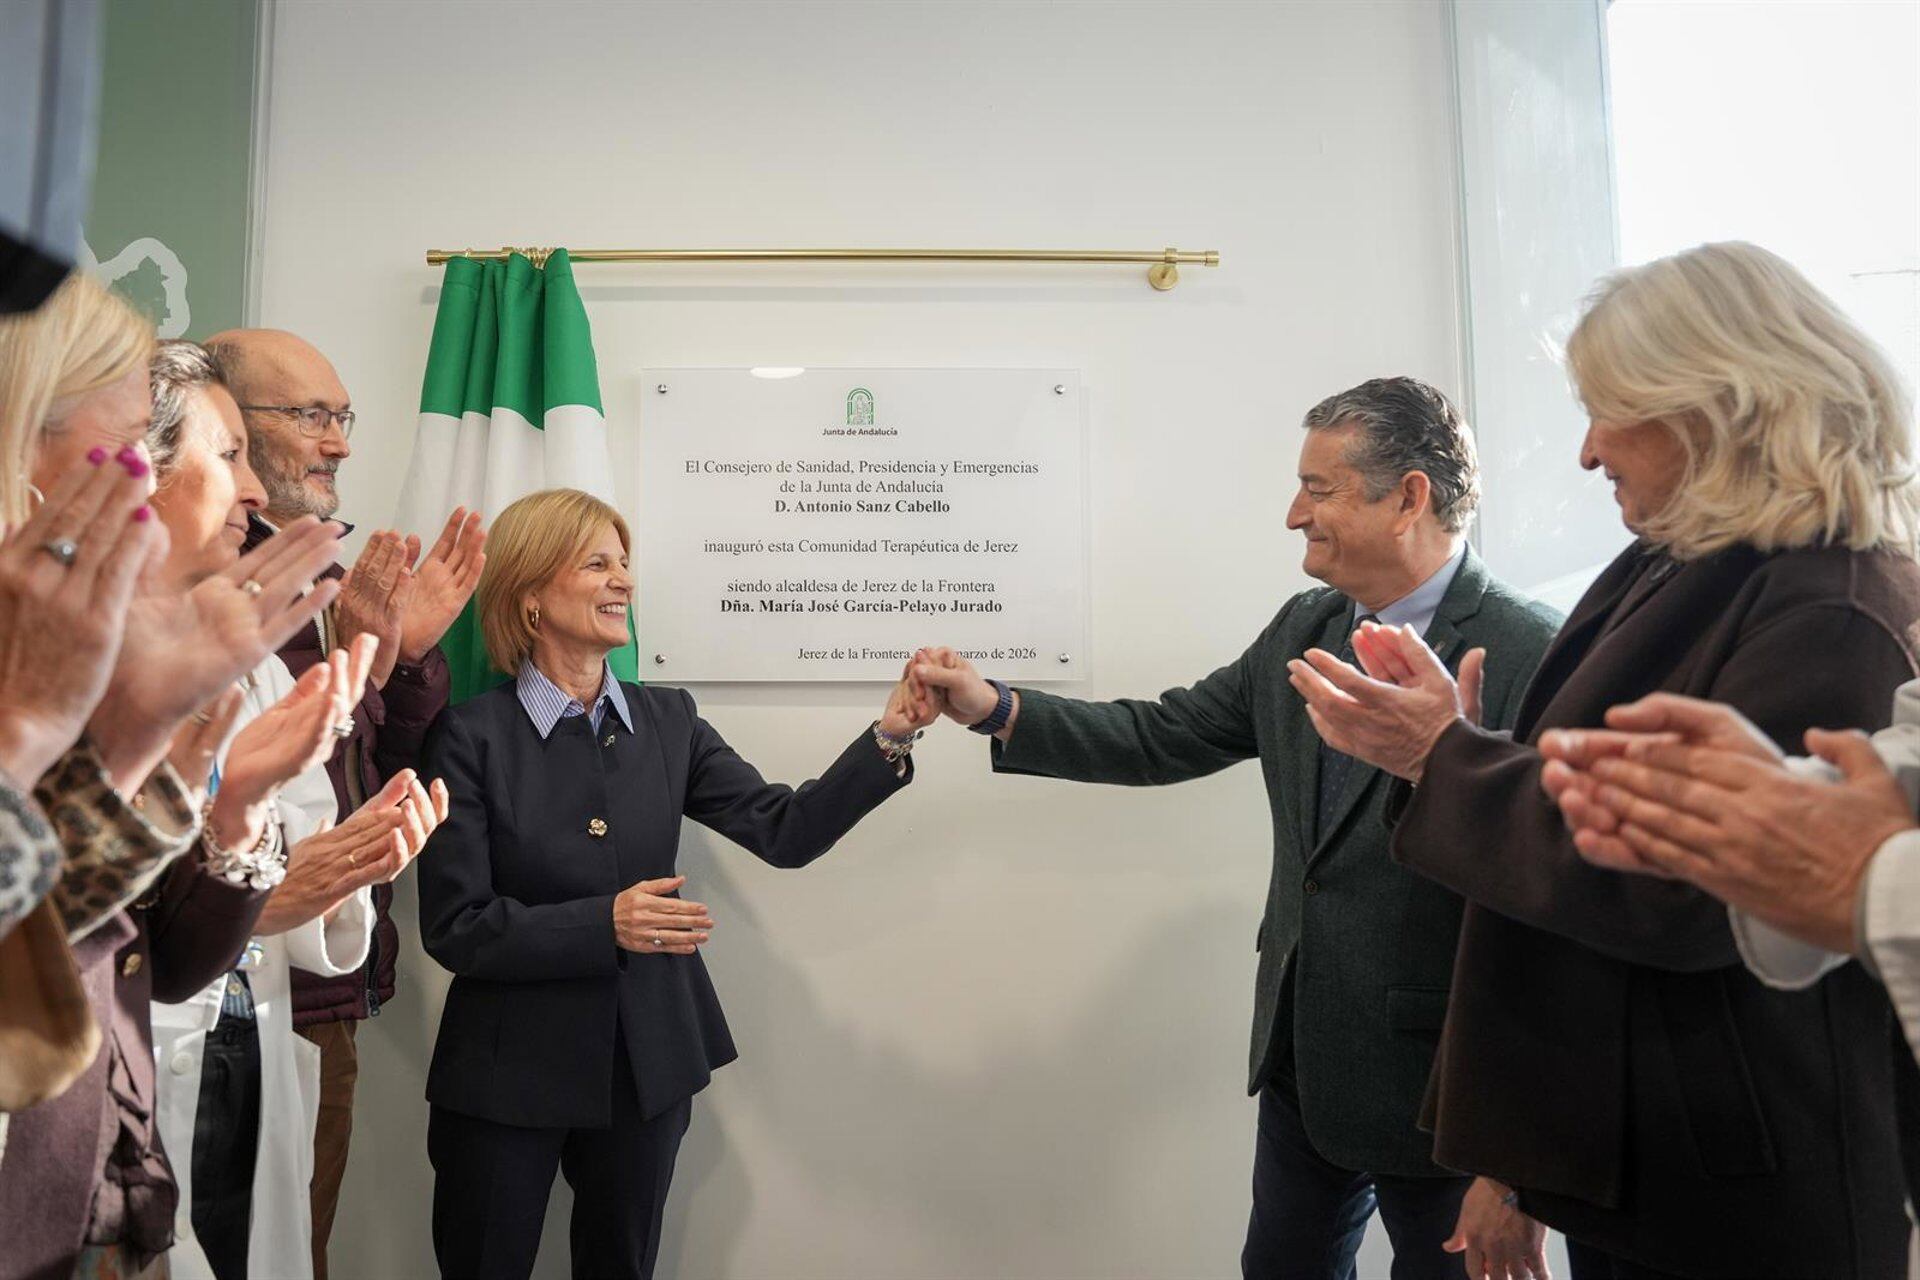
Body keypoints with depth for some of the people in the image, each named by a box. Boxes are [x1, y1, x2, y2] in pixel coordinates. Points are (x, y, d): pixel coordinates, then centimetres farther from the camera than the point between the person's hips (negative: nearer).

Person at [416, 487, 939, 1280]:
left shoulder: (668, 720, 0)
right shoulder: (472, 736, -11)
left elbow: (784, 832, -8)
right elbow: (453, 928, -14)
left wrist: (890, 737, -20)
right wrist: (605, 924, -25)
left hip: (649, 1064, 4)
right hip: (509, 1074, -3)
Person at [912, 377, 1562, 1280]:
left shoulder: (1529, 656, -20)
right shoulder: (1303, 629, 2)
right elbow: (1167, 737, 5)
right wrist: (995, 708, -3)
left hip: (1436, 1076, -6)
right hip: (1304, 1059, 7)